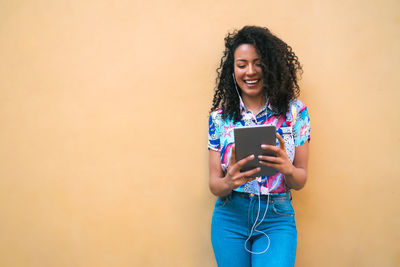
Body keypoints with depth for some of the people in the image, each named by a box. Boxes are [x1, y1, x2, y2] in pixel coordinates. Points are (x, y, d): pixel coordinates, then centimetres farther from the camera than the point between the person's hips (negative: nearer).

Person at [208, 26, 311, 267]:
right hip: (230, 219, 1)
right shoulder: (220, 117, -1)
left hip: (277, 220, -1)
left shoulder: (295, 111, -3)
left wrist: (287, 168, -23)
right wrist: (228, 182, -23)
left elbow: (300, 181, 0)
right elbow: (214, 185, 0)